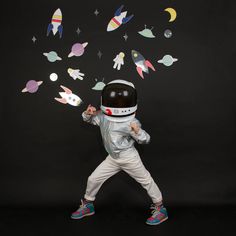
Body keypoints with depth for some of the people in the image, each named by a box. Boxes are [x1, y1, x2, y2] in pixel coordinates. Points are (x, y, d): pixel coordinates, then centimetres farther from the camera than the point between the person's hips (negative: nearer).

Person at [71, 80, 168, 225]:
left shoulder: (131, 123, -22)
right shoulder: (102, 116, -9)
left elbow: (145, 140, -14)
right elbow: (89, 119, 9)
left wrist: (138, 132, -35)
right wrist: (88, 113, -14)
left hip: (130, 159, -5)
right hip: (113, 159, 5)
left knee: (146, 181, 8)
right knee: (93, 179, 10)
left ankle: (160, 209, 28)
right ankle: (88, 205, 35)